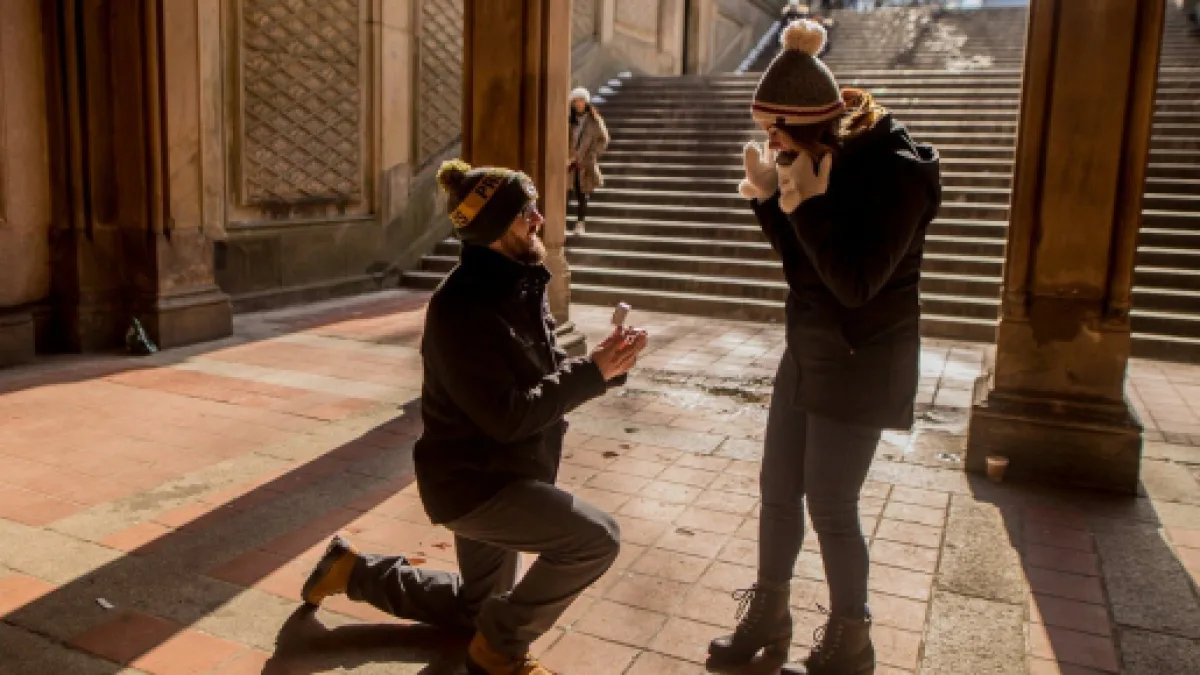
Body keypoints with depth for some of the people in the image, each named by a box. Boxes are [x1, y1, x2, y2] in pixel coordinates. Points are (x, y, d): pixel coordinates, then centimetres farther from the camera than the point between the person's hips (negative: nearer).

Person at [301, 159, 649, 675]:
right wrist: (594, 373, -26)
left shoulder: (519, 286, 2)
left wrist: (601, 363, -14)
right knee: (597, 538, -22)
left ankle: (354, 571, 40)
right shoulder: (462, 306, -25)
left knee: (475, 609, 25)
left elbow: (548, 376, 5)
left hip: (500, 474, 9)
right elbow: (508, 416, -28)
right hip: (471, 480, -9)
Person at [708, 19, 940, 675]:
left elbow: (856, 283, -24)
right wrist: (768, 197, -4)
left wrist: (807, 201, -27)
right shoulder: (829, 163, 2)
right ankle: (766, 617, 32)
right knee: (778, 491, 13)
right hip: (808, 350, 8)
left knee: (830, 507, 1)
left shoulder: (895, 172, -20)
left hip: (862, 362, -7)